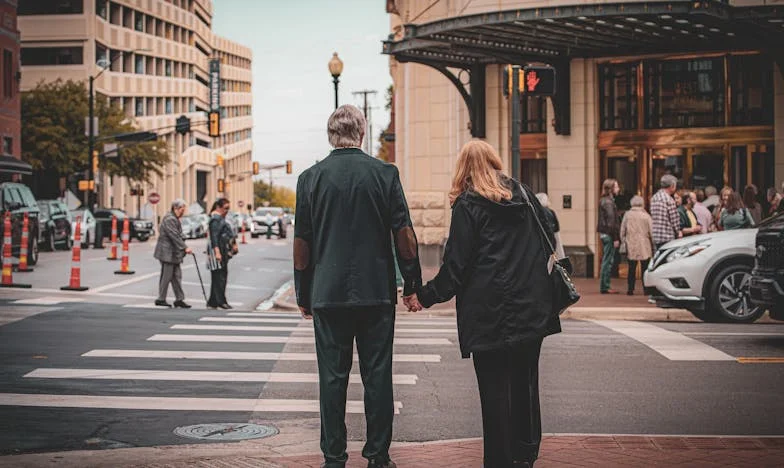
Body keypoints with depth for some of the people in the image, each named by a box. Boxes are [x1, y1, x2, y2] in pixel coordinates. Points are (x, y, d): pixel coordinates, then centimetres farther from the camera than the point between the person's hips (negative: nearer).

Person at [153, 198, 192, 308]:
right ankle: (161, 299, 5)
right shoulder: (169, 219, -16)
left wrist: (183, 248, 17)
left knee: (177, 276, 9)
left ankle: (179, 299, 11)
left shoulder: (174, 219, 18)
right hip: (167, 253, -10)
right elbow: (175, 236, -23)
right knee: (166, 276, -3)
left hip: (173, 253, 10)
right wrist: (185, 248, -24)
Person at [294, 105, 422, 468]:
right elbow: (404, 233, -1)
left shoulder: (311, 178, 0)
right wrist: (412, 285, 6)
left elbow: (301, 243, 2)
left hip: (328, 293, 0)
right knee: (377, 376, 7)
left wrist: (303, 295, 10)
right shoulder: (385, 173, -1)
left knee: (332, 377, 5)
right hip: (377, 293, 0)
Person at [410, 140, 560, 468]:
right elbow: (549, 241, 15)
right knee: (525, 385, 15)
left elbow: (456, 263, -8)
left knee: (495, 390, 0)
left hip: (489, 314, -5)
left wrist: (426, 296, 3)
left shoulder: (468, 204, -6)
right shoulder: (524, 195, 10)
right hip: (531, 309, 6)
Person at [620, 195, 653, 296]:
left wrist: (623, 242, 15)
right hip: (644, 246, -1)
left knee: (631, 268, 6)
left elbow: (622, 230, 4)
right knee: (645, 268, 5)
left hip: (631, 246, 1)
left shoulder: (627, 215, -1)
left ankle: (630, 289, 4)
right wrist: (653, 244, 9)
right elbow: (651, 231, -1)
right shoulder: (646, 216, -6)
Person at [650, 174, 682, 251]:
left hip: (655, 236, 8)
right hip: (667, 237, -8)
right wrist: (678, 233, 7)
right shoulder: (669, 200, -13)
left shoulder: (653, 198, 11)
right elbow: (674, 220, -10)